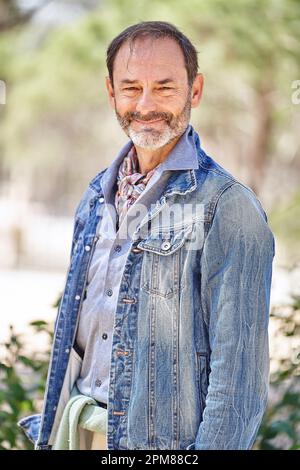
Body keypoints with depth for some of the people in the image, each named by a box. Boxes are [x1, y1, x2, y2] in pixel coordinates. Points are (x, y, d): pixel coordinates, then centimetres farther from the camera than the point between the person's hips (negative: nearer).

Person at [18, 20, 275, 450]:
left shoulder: (227, 207, -13)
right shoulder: (97, 198, 9)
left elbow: (239, 367, -17)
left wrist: (213, 444, -23)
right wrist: (52, 426, 14)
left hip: (165, 439, -6)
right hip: (78, 432, 6)